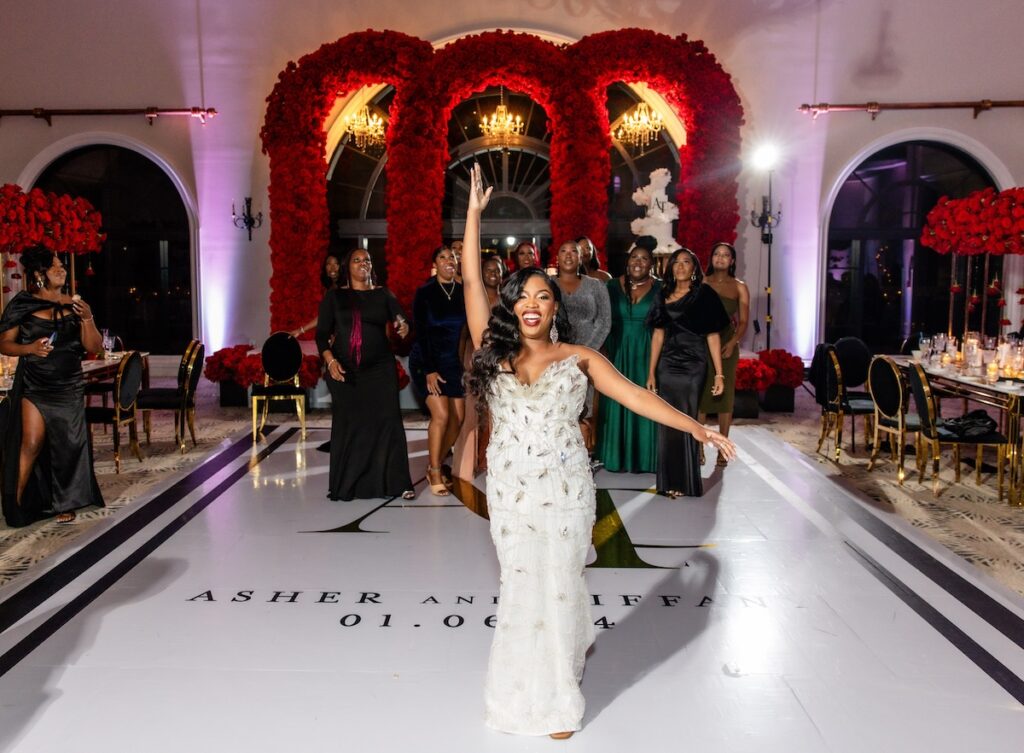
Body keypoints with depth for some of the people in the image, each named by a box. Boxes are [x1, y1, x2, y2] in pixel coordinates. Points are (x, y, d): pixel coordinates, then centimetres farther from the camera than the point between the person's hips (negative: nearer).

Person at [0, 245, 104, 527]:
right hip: (33, 385, -2)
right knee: (31, 444, -11)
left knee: (67, 445, 3)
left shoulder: (75, 305, 6)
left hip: (69, 386, 2)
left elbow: (94, 348, 3)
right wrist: (30, 348, -18)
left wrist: (87, 319, -12)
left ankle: (64, 504, 17)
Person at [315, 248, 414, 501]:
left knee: (388, 422, -5)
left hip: (380, 369, 1)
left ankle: (396, 482, 0)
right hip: (344, 370, 0)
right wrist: (330, 361, -15)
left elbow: (402, 320, -3)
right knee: (348, 425, 2)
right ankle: (346, 484, 12)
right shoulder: (334, 296, 5)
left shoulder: (383, 295, 8)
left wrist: (404, 327, -27)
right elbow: (322, 333, 1)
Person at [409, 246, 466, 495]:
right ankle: (434, 472, 1)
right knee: (441, 415, -14)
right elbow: (421, 334, -10)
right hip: (426, 360, -4)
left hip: (453, 361, 4)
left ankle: (435, 465, 18)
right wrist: (429, 370, -15)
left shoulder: (463, 292, 1)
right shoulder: (424, 293, -8)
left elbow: (467, 327, 2)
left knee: (458, 417, -1)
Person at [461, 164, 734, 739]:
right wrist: (474, 213, -1)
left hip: (564, 488, -1)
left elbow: (633, 394, -6)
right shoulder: (496, 353, 2)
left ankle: (557, 698, 29)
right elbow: (472, 283, -1)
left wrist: (695, 426, -14)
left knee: (558, 584, 8)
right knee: (523, 585, 11)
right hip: (508, 489, 2)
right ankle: (530, 689, 35)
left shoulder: (579, 358, -1)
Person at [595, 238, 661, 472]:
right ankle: (618, 456, 15)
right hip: (618, 353, 1)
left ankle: (642, 457, 13)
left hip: (647, 354, -1)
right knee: (617, 403, 5)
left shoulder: (660, 289, 1)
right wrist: (606, 350, -3)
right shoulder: (613, 286, 5)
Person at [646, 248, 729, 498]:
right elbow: (658, 335, 8)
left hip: (692, 367, -3)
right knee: (667, 423, 6)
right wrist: (651, 372, 5)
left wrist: (719, 373, -8)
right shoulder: (663, 296, 9)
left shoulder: (704, 295, -1)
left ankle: (686, 482, 13)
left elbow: (712, 336, -5)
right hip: (667, 366, 4)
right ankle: (670, 481, 17)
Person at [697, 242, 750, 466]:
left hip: (727, 346, 0)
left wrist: (733, 343, -14)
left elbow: (743, 322, 2)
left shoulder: (739, 287, 7)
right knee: (699, 395, -1)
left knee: (725, 396, 2)